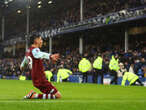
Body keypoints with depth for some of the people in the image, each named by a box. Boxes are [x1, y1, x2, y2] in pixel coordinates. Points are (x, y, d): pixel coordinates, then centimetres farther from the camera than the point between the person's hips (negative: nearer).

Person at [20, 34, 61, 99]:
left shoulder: (29, 50, 13)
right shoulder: (34, 49, -15)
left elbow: (26, 58, 37)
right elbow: (40, 54, -42)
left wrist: (22, 65, 59)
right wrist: (50, 56, -62)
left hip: (35, 79, 10)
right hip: (40, 79, -10)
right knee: (58, 95, -10)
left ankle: (34, 95, 6)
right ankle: (34, 95, -13)